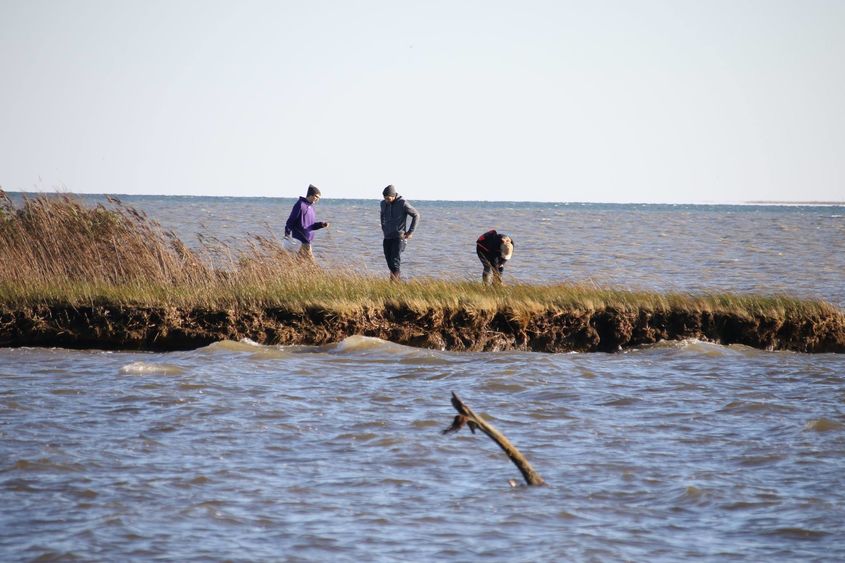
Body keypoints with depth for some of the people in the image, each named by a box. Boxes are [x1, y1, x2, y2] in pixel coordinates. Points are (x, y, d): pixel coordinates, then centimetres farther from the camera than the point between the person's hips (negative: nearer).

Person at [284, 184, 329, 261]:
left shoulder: (311, 207, 17)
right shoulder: (300, 205, -11)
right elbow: (291, 220, -14)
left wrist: (321, 225, 3)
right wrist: (287, 234, -20)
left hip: (307, 241, 9)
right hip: (301, 240, -9)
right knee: (310, 261, -10)